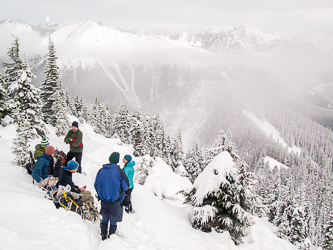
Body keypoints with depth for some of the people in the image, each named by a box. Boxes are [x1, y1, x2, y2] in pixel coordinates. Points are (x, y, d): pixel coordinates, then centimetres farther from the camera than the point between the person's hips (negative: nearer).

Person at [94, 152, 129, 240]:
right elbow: (126, 186, -8)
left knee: (104, 219, 20)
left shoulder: (101, 171, -2)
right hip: (115, 202, -4)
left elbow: (96, 185, 7)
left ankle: (103, 236, 30)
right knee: (113, 221, 9)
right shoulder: (119, 171, -14)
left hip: (103, 201, 4)